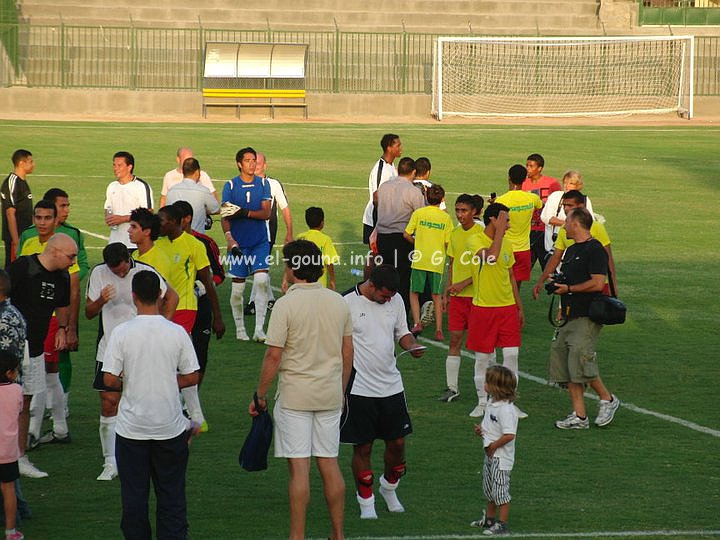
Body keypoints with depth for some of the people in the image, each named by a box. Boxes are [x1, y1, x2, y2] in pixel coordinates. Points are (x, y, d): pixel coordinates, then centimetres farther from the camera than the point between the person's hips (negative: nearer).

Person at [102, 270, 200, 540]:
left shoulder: (122, 332, -10)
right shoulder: (177, 333, -7)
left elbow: (109, 379, -11)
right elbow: (192, 377, -1)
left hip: (132, 427, -1)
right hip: (169, 426, 1)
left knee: (134, 494, 8)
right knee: (171, 493, 9)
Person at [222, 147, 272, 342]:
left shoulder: (263, 184, 5)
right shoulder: (231, 186, 0)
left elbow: (266, 213, -3)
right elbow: (225, 216, -4)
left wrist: (244, 213, -18)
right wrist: (229, 237, -21)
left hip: (260, 242, 1)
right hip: (238, 243, -1)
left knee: (261, 280, -15)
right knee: (238, 287, 3)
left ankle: (259, 329, -13)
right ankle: (240, 329, 18)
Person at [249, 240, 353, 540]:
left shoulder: (286, 304, -13)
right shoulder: (338, 302, 4)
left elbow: (274, 356, -13)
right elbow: (347, 352, 10)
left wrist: (260, 395, -3)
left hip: (295, 396, -5)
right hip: (330, 395, 5)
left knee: (299, 469, -3)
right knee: (329, 465, 11)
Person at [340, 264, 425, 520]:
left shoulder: (395, 300, 4)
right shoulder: (347, 303, -11)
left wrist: (412, 345, -5)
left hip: (391, 385, 5)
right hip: (359, 389, -5)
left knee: (397, 442, 9)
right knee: (362, 448, 2)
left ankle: (389, 488, 34)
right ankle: (366, 502, 15)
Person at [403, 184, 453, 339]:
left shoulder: (418, 213, -3)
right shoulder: (446, 217, -1)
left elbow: (406, 235, -4)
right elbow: (448, 243, -1)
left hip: (419, 260, -1)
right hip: (437, 261, 1)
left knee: (414, 293, 12)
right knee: (437, 296, 10)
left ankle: (417, 323, -5)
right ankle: (438, 330, 6)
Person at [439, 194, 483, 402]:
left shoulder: (481, 234, -9)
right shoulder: (455, 234, 10)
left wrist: (463, 284, -19)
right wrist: (447, 293, 15)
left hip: (476, 294, -6)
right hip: (457, 295, 6)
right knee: (454, 340, 4)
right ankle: (452, 387, 8)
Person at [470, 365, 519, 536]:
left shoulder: (506, 409, -25)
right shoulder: (492, 403, 6)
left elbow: (509, 435, -30)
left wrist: (493, 445, -20)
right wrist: (481, 430, 2)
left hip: (501, 457, -10)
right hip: (490, 455, 10)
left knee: (500, 490, -3)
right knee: (489, 488, 22)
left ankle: (502, 524, 5)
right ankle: (490, 518, 37)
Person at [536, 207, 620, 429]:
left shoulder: (594, 249, -10)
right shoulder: (571, 250, 20)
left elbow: (597, 284, -18)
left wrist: (569, 289, -13)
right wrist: (557, 284, 8)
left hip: (587, 317, -10)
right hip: (569, 317, 10)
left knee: (581, 362, -16)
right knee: (563, 363, 3)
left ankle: (607, 398, 5)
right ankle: (579, 416, 5)